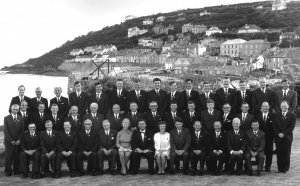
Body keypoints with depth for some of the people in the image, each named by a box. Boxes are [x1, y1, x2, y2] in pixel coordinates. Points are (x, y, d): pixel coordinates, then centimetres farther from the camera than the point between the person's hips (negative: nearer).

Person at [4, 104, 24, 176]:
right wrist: (11, 140, -11)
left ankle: (16, 171, 9)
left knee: (17, 157, 0)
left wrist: (19, 140, -7)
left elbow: (22, 130, 5)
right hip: (9, 141, -2)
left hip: (18, 142, 2)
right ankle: (8, 171, 8)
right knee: (8, 157, 0)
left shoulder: (21, 119, 9)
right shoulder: (6, 118, 1)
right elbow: (5, 131, -4)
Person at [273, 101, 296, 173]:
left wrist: (284, 133, -14)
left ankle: (285, 168, 12)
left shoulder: (292, 116, 3)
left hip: (287, 138, -2)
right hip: (278, 138, 2)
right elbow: (274, 126, 4)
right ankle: (280, 168, 11)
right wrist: (278, 133, -11)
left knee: (286, 154, 2)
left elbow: (291, 127, -6)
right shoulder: (277, 116, 12)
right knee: (279, 154, 2)